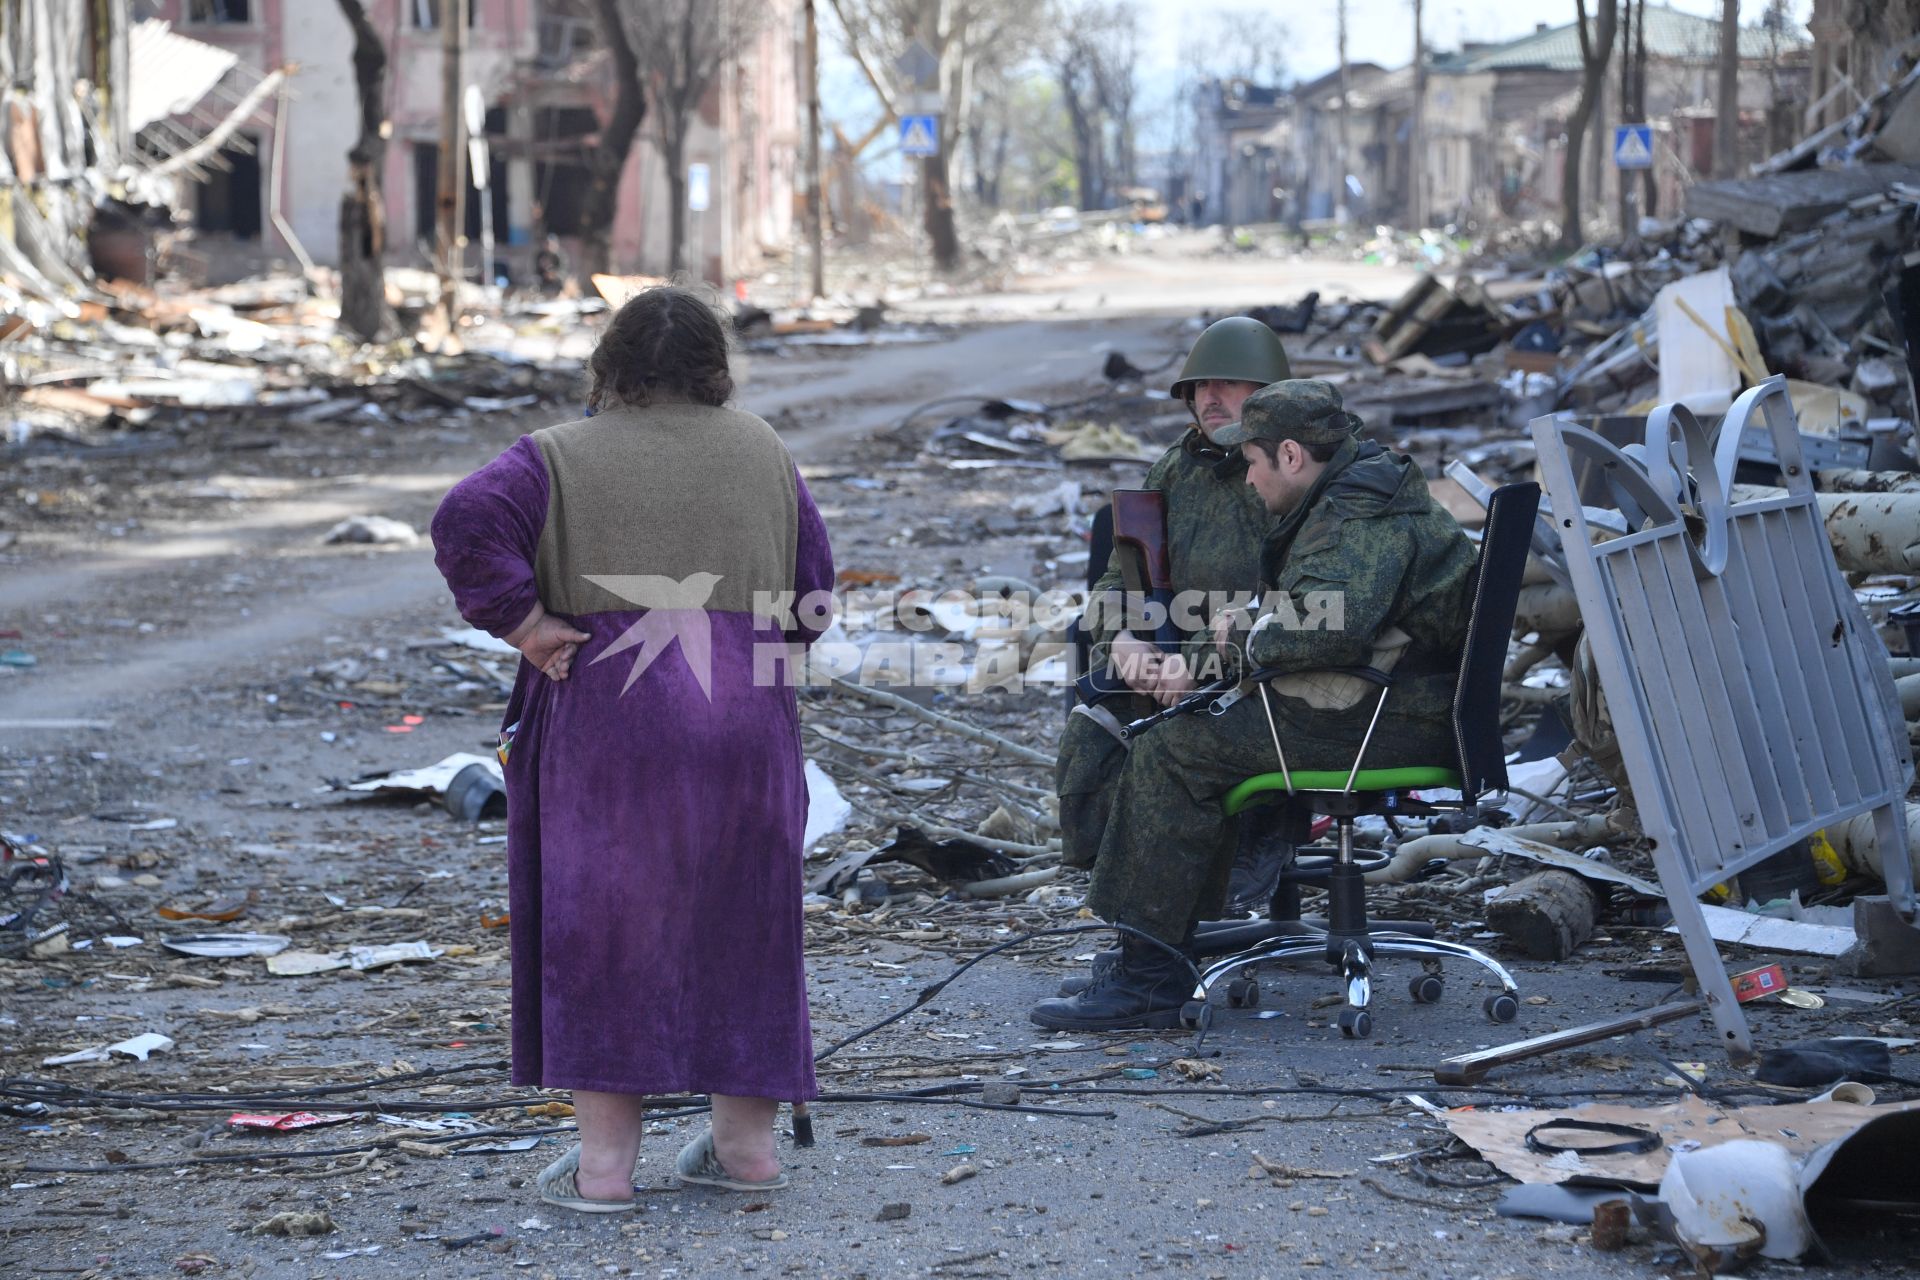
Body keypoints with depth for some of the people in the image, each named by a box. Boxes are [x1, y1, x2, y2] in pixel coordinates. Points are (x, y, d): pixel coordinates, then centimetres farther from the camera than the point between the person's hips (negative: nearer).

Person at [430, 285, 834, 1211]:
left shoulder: (558, 459, 0)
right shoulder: (763, 453, 9)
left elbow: (465, 523, -17)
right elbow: (811, 588, 8)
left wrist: (524, 622, -10)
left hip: (603, 719, -3)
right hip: (746, 723, 3)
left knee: (600, 929, 4)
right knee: (742, 921, 14)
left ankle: (604, 1160, 4)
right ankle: (747, 1142, 20)